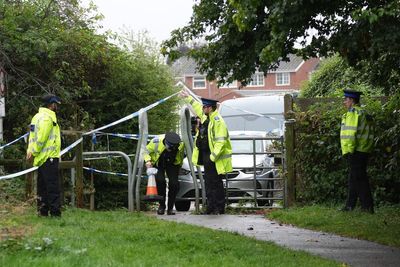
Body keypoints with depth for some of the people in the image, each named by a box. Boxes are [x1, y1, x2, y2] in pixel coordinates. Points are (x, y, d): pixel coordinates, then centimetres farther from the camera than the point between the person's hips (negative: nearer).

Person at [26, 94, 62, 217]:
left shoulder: (38, 116, 17)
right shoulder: (47, 118, -14)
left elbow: (33, 136, 11)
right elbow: (41, 138, -19)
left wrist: (30, 151, 3)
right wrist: (33, 153, -12)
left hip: (42, 159, 10)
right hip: (49, 157, -10)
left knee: (42, 187, 12)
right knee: (53, 187, -9)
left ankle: (42, 211, 15)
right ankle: (55, 213, -10)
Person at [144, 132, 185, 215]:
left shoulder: (181, 144, -25)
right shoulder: (156, 141, -31)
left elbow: (182, 155, -1)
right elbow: (146, 150, -15)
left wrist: (179, 166, 5)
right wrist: (148, 160, -31)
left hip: (172, 164, 2)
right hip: (158, 163, -1)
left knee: (174, 183, -13)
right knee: (160, 180, -23)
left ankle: (170, 208, 3)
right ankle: (161, 205, -4)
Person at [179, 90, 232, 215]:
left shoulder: (217, 121, -18)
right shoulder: (205, 117, 11)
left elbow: (221, 141, -24)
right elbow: (197, 107, 34)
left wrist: (213, 157, -25)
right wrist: (187, 98, 42)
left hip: (215, 159, -10)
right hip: (206, 156, 10)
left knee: (216, 183, -5)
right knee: (208, 182, 12)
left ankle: (219, 208, -1)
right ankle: (211, 207, 17)